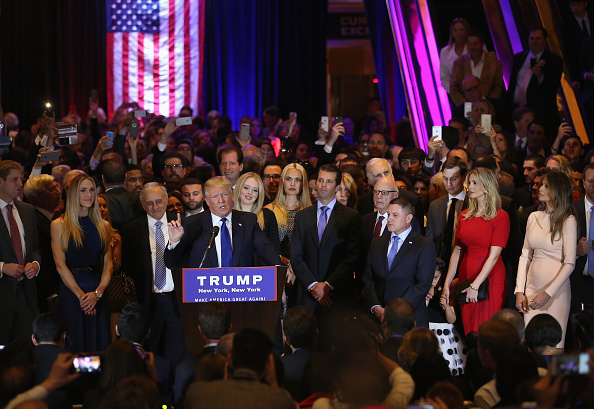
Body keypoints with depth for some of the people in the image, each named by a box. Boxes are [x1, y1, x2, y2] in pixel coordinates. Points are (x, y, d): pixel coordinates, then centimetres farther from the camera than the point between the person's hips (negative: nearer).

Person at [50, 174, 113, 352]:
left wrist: (97, 293, -9)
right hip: (70, 290, -3)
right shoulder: (59, 225, 3)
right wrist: (80, 294, -11)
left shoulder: (103, 226, 12)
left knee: (98, 344, 1)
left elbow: (108, 264, 7)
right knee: (74, 345, -3)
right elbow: (60, 264, -4)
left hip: (98, 293, 3)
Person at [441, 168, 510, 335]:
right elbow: (456, 252, 10)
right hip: (466, 278, 5)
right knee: (469, 332, 5)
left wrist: (475, 285, -19)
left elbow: (494, 255, -13)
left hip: (490, 280, -5)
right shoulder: (464, 216, 11)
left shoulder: (500, 216, -6)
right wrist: (446, 285, 2)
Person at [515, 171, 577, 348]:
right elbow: (525, 256, 12)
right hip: (532, 287, 5)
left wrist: (548, 294, -16)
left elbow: (569, 263, -11)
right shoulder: (534, 217, 9)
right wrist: (519, 291, 3)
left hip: (556, 290, -5)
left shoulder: (567, 221, -7)